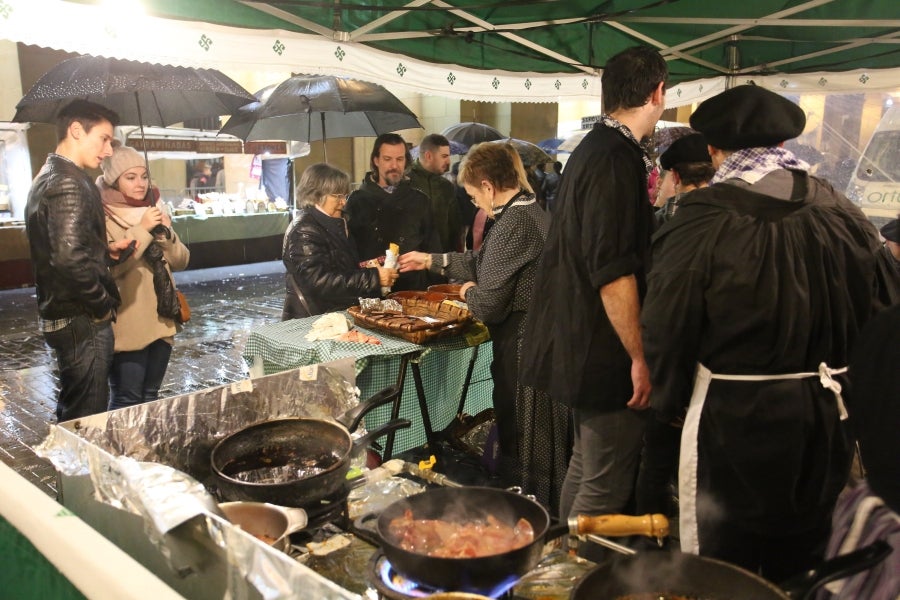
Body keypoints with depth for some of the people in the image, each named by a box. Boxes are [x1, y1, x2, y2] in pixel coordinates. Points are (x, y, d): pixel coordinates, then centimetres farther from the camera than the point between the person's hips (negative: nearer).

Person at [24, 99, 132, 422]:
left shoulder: (47, 177, 14)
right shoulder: (69, 183, -18)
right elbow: (70, 258, -29)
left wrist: (105, 251, 9)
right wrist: (104, 304, -17)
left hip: (61, 315, 10)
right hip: (83, 321, -10)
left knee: (71, 413, 22)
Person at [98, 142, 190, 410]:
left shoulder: (153, 210, 12)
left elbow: (181, 261, 8)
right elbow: (108, 267, -21)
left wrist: (166, 232, -9)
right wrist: (142, 230, -21)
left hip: (160, 320, 6)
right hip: (127, 325, -6)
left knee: (151, 396, 15)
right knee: (126, 400, -1)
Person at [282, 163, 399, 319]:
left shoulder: (335, 224, 14)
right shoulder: (304, 231, -12)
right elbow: (320, 282, -22)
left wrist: (367, 266, 8)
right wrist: (373, 277, -23)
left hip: (342, 311, 8)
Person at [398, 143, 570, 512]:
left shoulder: (513, 224, -21)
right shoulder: (533, 212, 9)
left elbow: (488, 304, -21)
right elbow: (485, 262, 22)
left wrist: (468, 292, 1)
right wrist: (433, 261, 26)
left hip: (522, 348, -10)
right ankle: (547, 509, 36)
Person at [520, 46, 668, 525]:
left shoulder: (593, 147, 12)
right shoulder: (617, 159, -19)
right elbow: (614, 271, -23)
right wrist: (639, 358, -19)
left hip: (579, 338, 11)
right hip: (604, 348, -11)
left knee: (586, 461, 22)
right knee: (606, 485, 0)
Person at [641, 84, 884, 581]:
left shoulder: (700, 221, -17)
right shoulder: (844, 215, -2)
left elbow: (666, 327, -13)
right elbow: (877, 316, 6)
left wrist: (668, 401, 4)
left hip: (732, 415, -5)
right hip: (824, 416, 5)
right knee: (800, 564, 24)